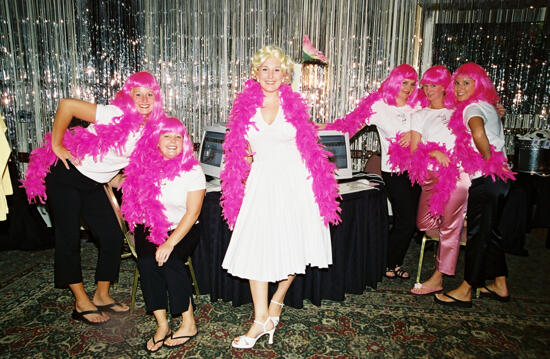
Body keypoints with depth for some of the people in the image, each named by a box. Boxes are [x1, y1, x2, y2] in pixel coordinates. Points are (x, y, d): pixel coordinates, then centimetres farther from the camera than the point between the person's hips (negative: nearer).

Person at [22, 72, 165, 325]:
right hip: (66, 174, -6)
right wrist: (57, 145, -18)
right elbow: (66, 104, -25)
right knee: (69, 238, 0)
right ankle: (82, 304, 13)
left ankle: (101, 296, 20)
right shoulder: (116, 114, -25)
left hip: (94, 185, 7)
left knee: (113, 237, 4)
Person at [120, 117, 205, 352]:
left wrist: (170, 243, -22)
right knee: (146, 260, -26)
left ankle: (189, 324, -14)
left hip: (182, 229, -2)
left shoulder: (192, 170, -9)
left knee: (169, 260, -28)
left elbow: (192, 212, -14)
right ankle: (162, 324, -15)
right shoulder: (143, 166, -2)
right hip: (149, 229, 3)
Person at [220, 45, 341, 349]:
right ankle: (261, 319, 6)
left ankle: (277, 301, 29)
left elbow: (309, 145, 10)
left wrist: (320, 182, 7)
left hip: (295, 181, 0)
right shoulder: (244, 107, 3)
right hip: (262, 183, 1)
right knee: (256, 248, -5)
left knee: (291, 246, 4)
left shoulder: (294, 104, 2)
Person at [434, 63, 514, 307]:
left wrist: (488, 160, -21)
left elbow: (478, 132, -34)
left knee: (477, 234, -3)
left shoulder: (473, 108, -14)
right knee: (488, 232, 17)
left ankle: (465, 291, 7)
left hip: (485, 179, -10)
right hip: (496, 178, 10)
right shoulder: (486, 106, 18)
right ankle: (500, 286, 28)